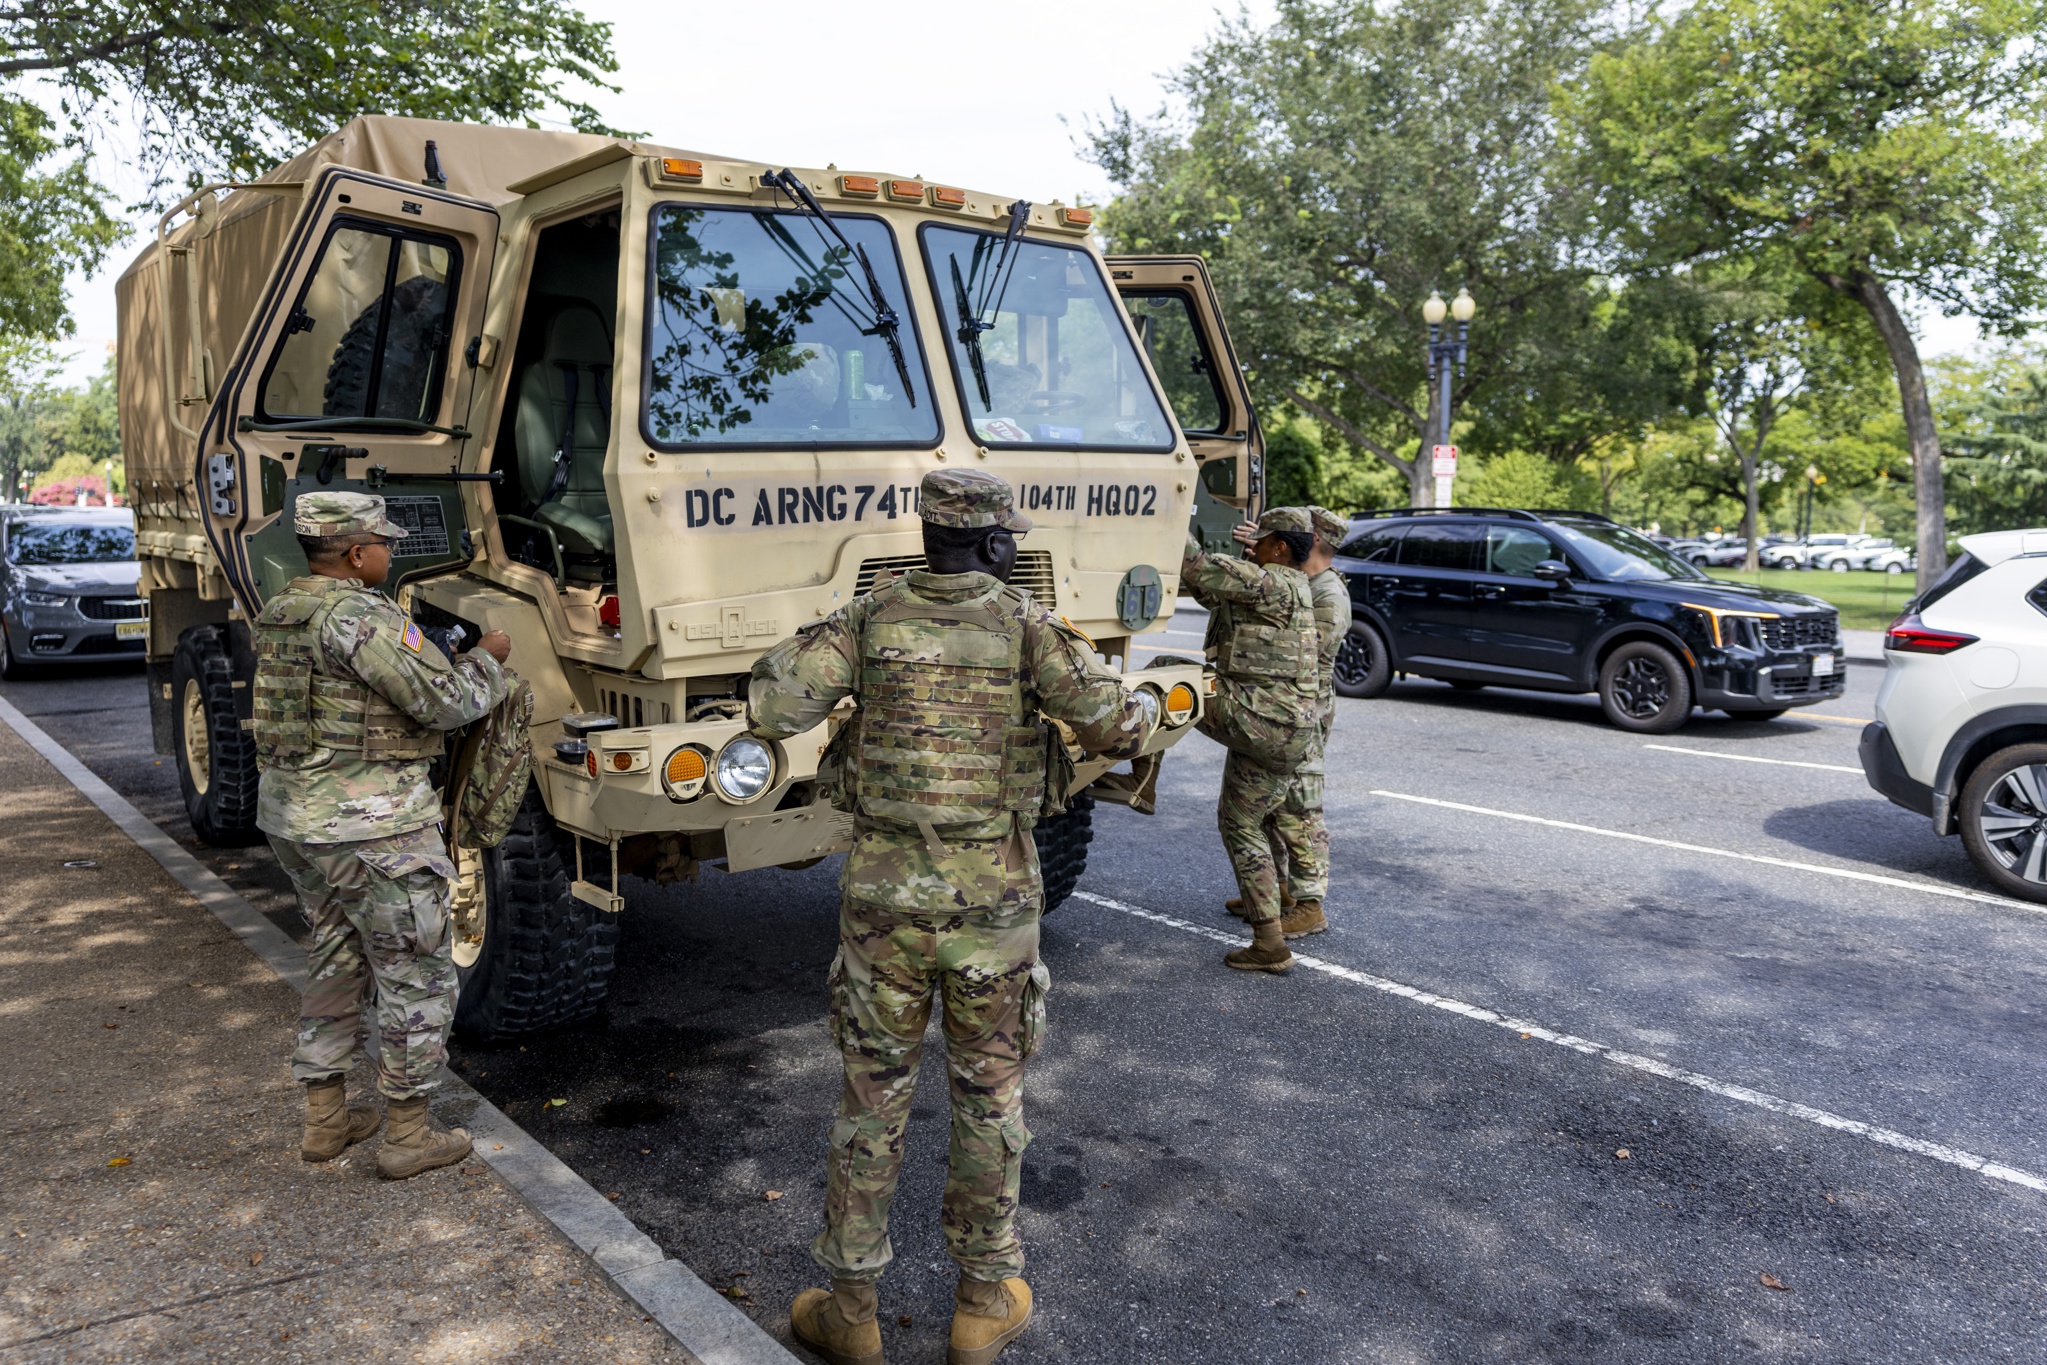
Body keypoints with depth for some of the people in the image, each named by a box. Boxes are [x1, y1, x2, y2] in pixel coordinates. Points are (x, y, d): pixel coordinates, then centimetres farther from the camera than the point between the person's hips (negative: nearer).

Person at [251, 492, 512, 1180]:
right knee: (418, 975, 4)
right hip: (370, 825, -9)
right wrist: (488, 659, -2)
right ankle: (409, 1136, 12)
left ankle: (325, 1119, 31)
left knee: (334, 962, 22)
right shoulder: (360, 617, -20)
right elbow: (445, 701, -20)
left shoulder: (280, 613, 9)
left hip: (289, 813, 9)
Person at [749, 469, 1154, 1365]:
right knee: (989, 1100, 14)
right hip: (993, 906, -1)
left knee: (872, 1100, 14)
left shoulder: (872, 618, -2)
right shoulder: (1025, 626, -6)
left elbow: (771, 704, -11)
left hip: (883, 898, 1)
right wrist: (1143, 707, 12)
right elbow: (1112, 727, -11)